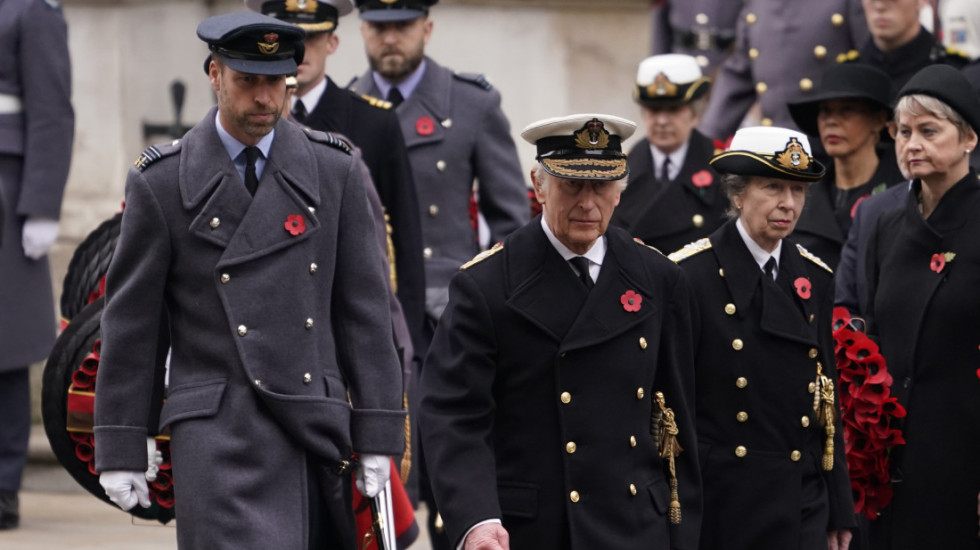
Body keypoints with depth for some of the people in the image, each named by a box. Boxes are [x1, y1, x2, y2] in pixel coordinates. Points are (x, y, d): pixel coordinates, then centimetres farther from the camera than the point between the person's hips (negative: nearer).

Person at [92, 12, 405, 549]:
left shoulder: (334, 171, 7)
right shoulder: (161, 182, 0)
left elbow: (364, 309, 8)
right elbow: (129, 323, 3)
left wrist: (376, 435, 3)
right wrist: (119, 450, 0)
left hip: (319, 424, 3)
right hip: (218, 433, -3)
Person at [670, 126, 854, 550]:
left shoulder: (815, 279, 11)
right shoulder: (689, 274, -6)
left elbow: (828, 403, 13)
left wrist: (839, 514, 11)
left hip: (802, 509, 4)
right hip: (716, 507, -4)